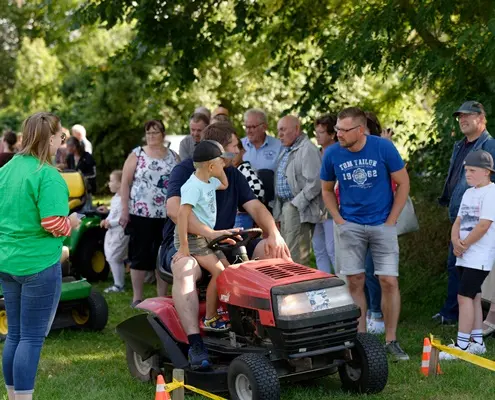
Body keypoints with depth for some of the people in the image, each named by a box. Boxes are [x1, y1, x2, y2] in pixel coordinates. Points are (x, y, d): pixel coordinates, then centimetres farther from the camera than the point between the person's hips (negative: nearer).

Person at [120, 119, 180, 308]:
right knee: (140, 255, 1)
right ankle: (137, 297, 9)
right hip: (141, 214, -2)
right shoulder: (136, 154, 2)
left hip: (167, 215, 3)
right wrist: (124, 210, -7)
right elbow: (125, 183, 0)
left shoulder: (173, 156, 10)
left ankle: (162, 297, 15)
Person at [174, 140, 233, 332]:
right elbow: (182, 213, -30)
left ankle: (222, 310, 14)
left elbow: (224, 185, 31)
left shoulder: (209, 182, 9)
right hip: (191, 237, -10)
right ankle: (210, 319, -12)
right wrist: (183, 247, -31)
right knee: (218, 272, -20)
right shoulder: (194, 186, -21)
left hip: (205, 236, 10)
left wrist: (220, 168, 12)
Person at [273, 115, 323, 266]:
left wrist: (297, 203, -19)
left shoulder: (307, 150, -13)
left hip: (299, 209, -10)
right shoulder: (286, 150, 19)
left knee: (296, 259, -11)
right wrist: (279, 209, 15)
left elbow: (314, 183, -21)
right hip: (285, 206, 10)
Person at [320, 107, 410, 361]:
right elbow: (327, 190, 10)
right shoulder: (332, 154, -5)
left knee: (389, 281, -5)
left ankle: (391, 340, 7)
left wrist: (391, 220, -5)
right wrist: (338, 219, -1)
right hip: (350, 225, 2)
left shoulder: (383, 148, -11)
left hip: (382, 224, -1)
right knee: (354, 282, 3)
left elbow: (403, 183, -2)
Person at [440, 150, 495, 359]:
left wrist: (464, 245, -12)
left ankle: (461, 345, -11)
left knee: (464, 296, -13)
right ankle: (477, 342, 21)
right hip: (464, 256, 9)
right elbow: (459, 220, 15)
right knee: (473, 296, 13)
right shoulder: (469, 193, 16)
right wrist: (455, 241, -4)